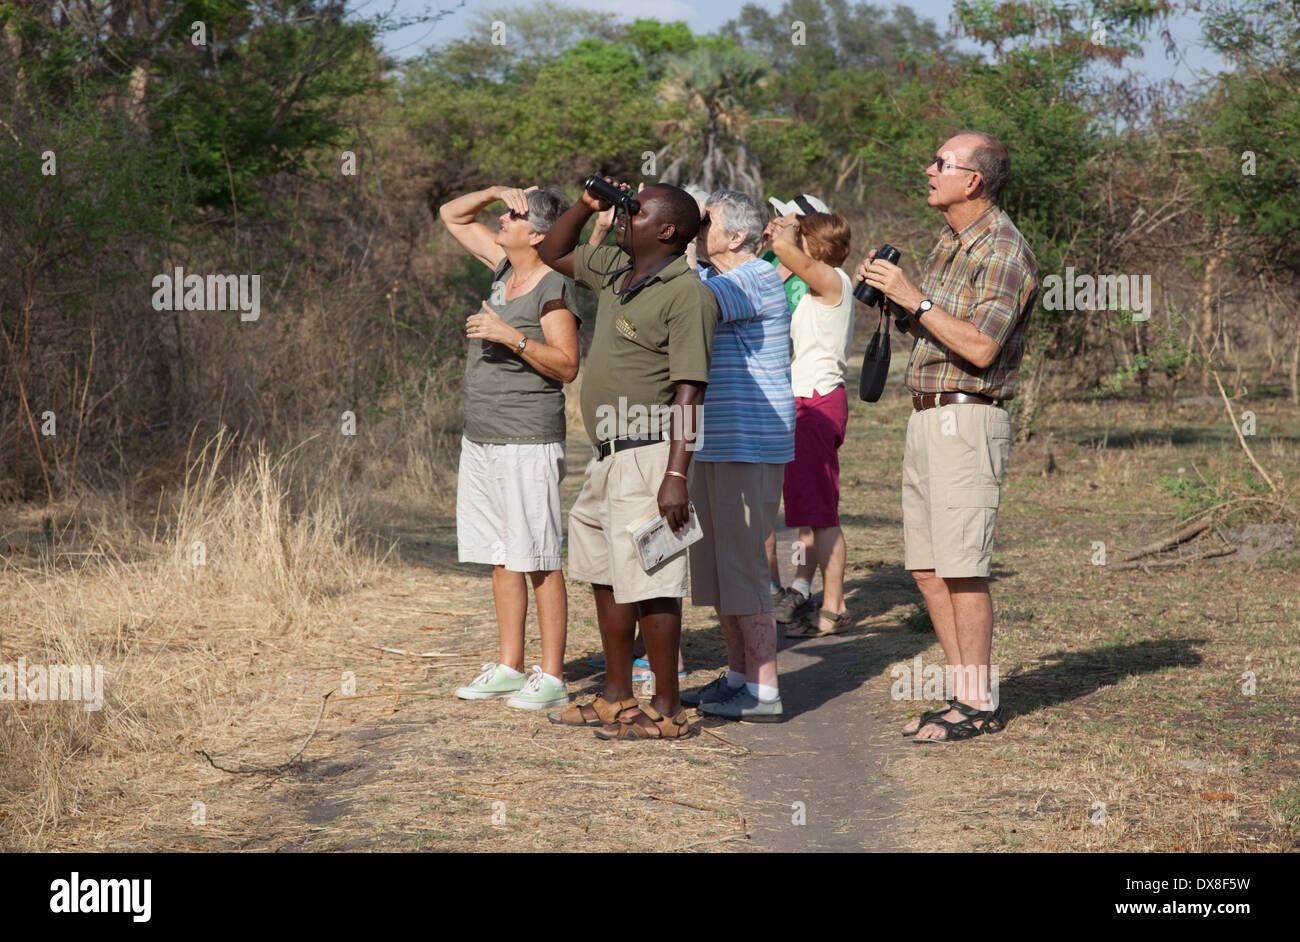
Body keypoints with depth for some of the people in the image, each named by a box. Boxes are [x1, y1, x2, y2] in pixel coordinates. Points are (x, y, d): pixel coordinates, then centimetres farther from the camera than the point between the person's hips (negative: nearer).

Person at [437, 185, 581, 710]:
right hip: (481, 440, 8)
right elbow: (452, 216, 24)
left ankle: (551, 678, -3)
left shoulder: (553, 287, -11)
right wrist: (496, 192, 8)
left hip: (528, 443, -8)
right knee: (499, 558, 11)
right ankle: (508, 668, 17)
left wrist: (511, 335, -23)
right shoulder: (504, 265, 12)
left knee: (539, 562, -5)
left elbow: (567, 366, -16)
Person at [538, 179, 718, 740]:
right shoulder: (614, 270, 12)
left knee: (649, 583, -7)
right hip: (607, 456, 10)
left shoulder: (686, 294, -14)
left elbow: (688, 391, -19)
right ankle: (616, 699, 27)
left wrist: (676, 475, -25)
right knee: (605, 576, 16)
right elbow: (553, 254, 29)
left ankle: (666, 710, 1)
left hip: (648, 457, -10)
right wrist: (587, 205, 11)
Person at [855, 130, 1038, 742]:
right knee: (926, 566, 10)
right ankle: (967, 691, 17)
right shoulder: (948, 243, 16)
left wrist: (915, 298, -19)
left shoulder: (1003, 251, -13)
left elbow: (980, 348, -21)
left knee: (961, 568, -8)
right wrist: (887, 292, 5)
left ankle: (980, 704, -1)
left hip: (968, 419, -10)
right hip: (927, 417, 10)